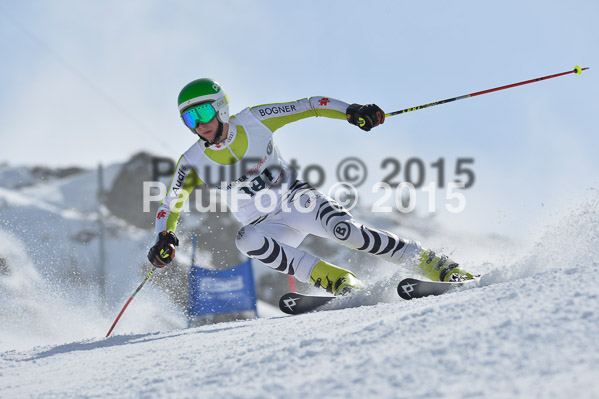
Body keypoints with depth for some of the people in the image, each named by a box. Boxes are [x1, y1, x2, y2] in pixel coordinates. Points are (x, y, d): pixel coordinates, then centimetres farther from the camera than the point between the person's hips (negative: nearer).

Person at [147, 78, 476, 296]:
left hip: (298, 199, -1)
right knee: (245, 240, -33)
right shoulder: (194, 162, -8)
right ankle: (334, 279, -33)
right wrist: (163, 239, -21)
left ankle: (431, 264, -19)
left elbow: (308, 106, -8)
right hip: (268, 227, 1)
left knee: (343, 229, -29)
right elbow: (170, 204, -2)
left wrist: (350, 112, -22)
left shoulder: (254, 122, -11)